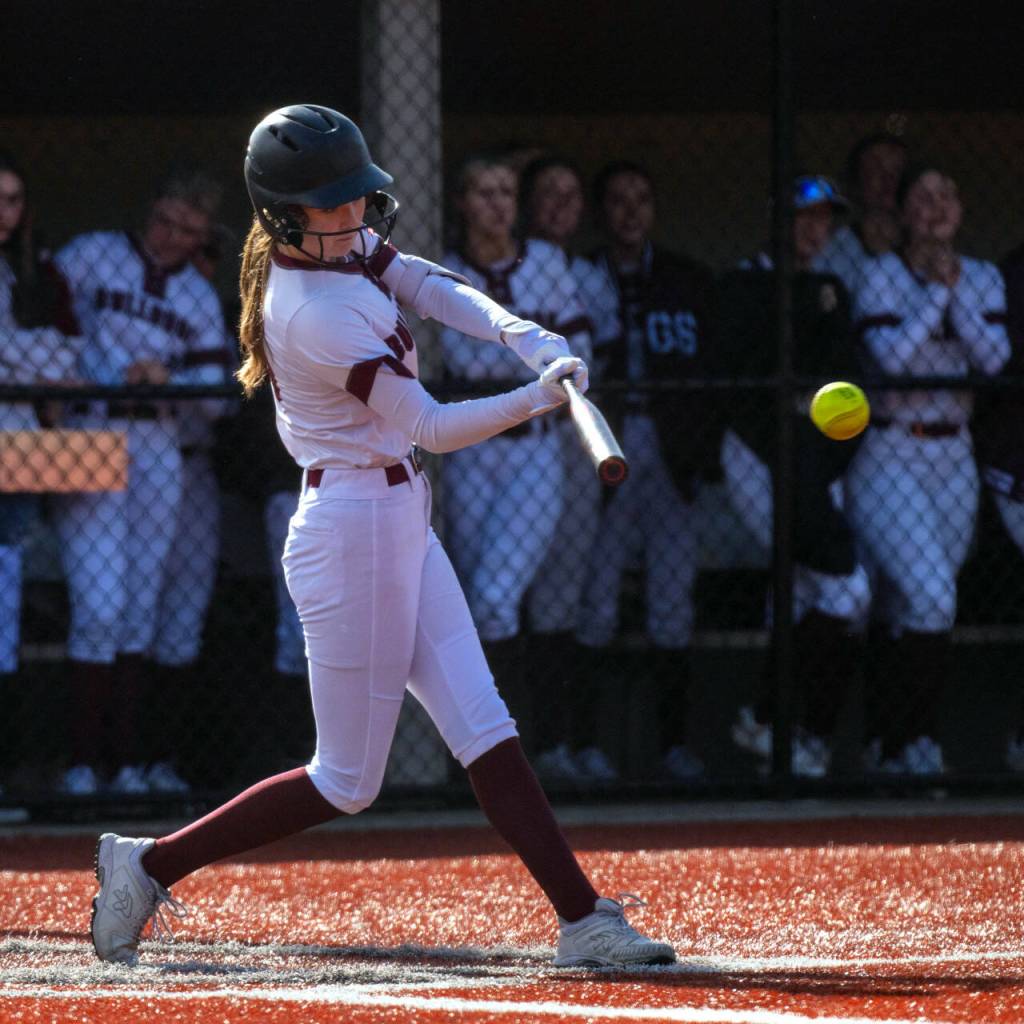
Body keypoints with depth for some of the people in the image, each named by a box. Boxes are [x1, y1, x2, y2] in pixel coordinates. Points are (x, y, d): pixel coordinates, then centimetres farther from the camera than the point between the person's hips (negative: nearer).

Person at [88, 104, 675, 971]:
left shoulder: (339, 246, 2)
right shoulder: (321, 315, -25)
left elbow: (428, 285, 4)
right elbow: (429, 428, -23)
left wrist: (519, 333, -13)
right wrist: (540, 397, -29)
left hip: (400, 525, 10)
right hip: (357, 532, -10)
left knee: (484, 731, 6)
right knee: (346, 783, 1)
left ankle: (582, 921, 5)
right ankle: (151, 865, 11)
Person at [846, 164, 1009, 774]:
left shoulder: (982, 279, 9)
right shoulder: (885, 276, -5)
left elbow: (994, 358, -6)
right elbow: (890, 355, -19)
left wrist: (955, 288, -11)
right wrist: (935, 290, -16)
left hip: (954, 459, 5)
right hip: (889, 455, -5)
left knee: (909, 612, 6)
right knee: (930, 598, -17)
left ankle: (892, 743, 14)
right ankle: (904, 742, -9)